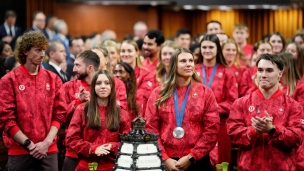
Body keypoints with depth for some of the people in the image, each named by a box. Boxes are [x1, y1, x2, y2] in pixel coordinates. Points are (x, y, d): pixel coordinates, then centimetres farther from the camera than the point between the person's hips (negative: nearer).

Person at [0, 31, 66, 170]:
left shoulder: (53, 79, 9)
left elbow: (59, 113, 7)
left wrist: (47, 142, -6)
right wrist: (29, 145, -9)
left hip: (49, 150, 3)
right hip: (19, 151, -3)